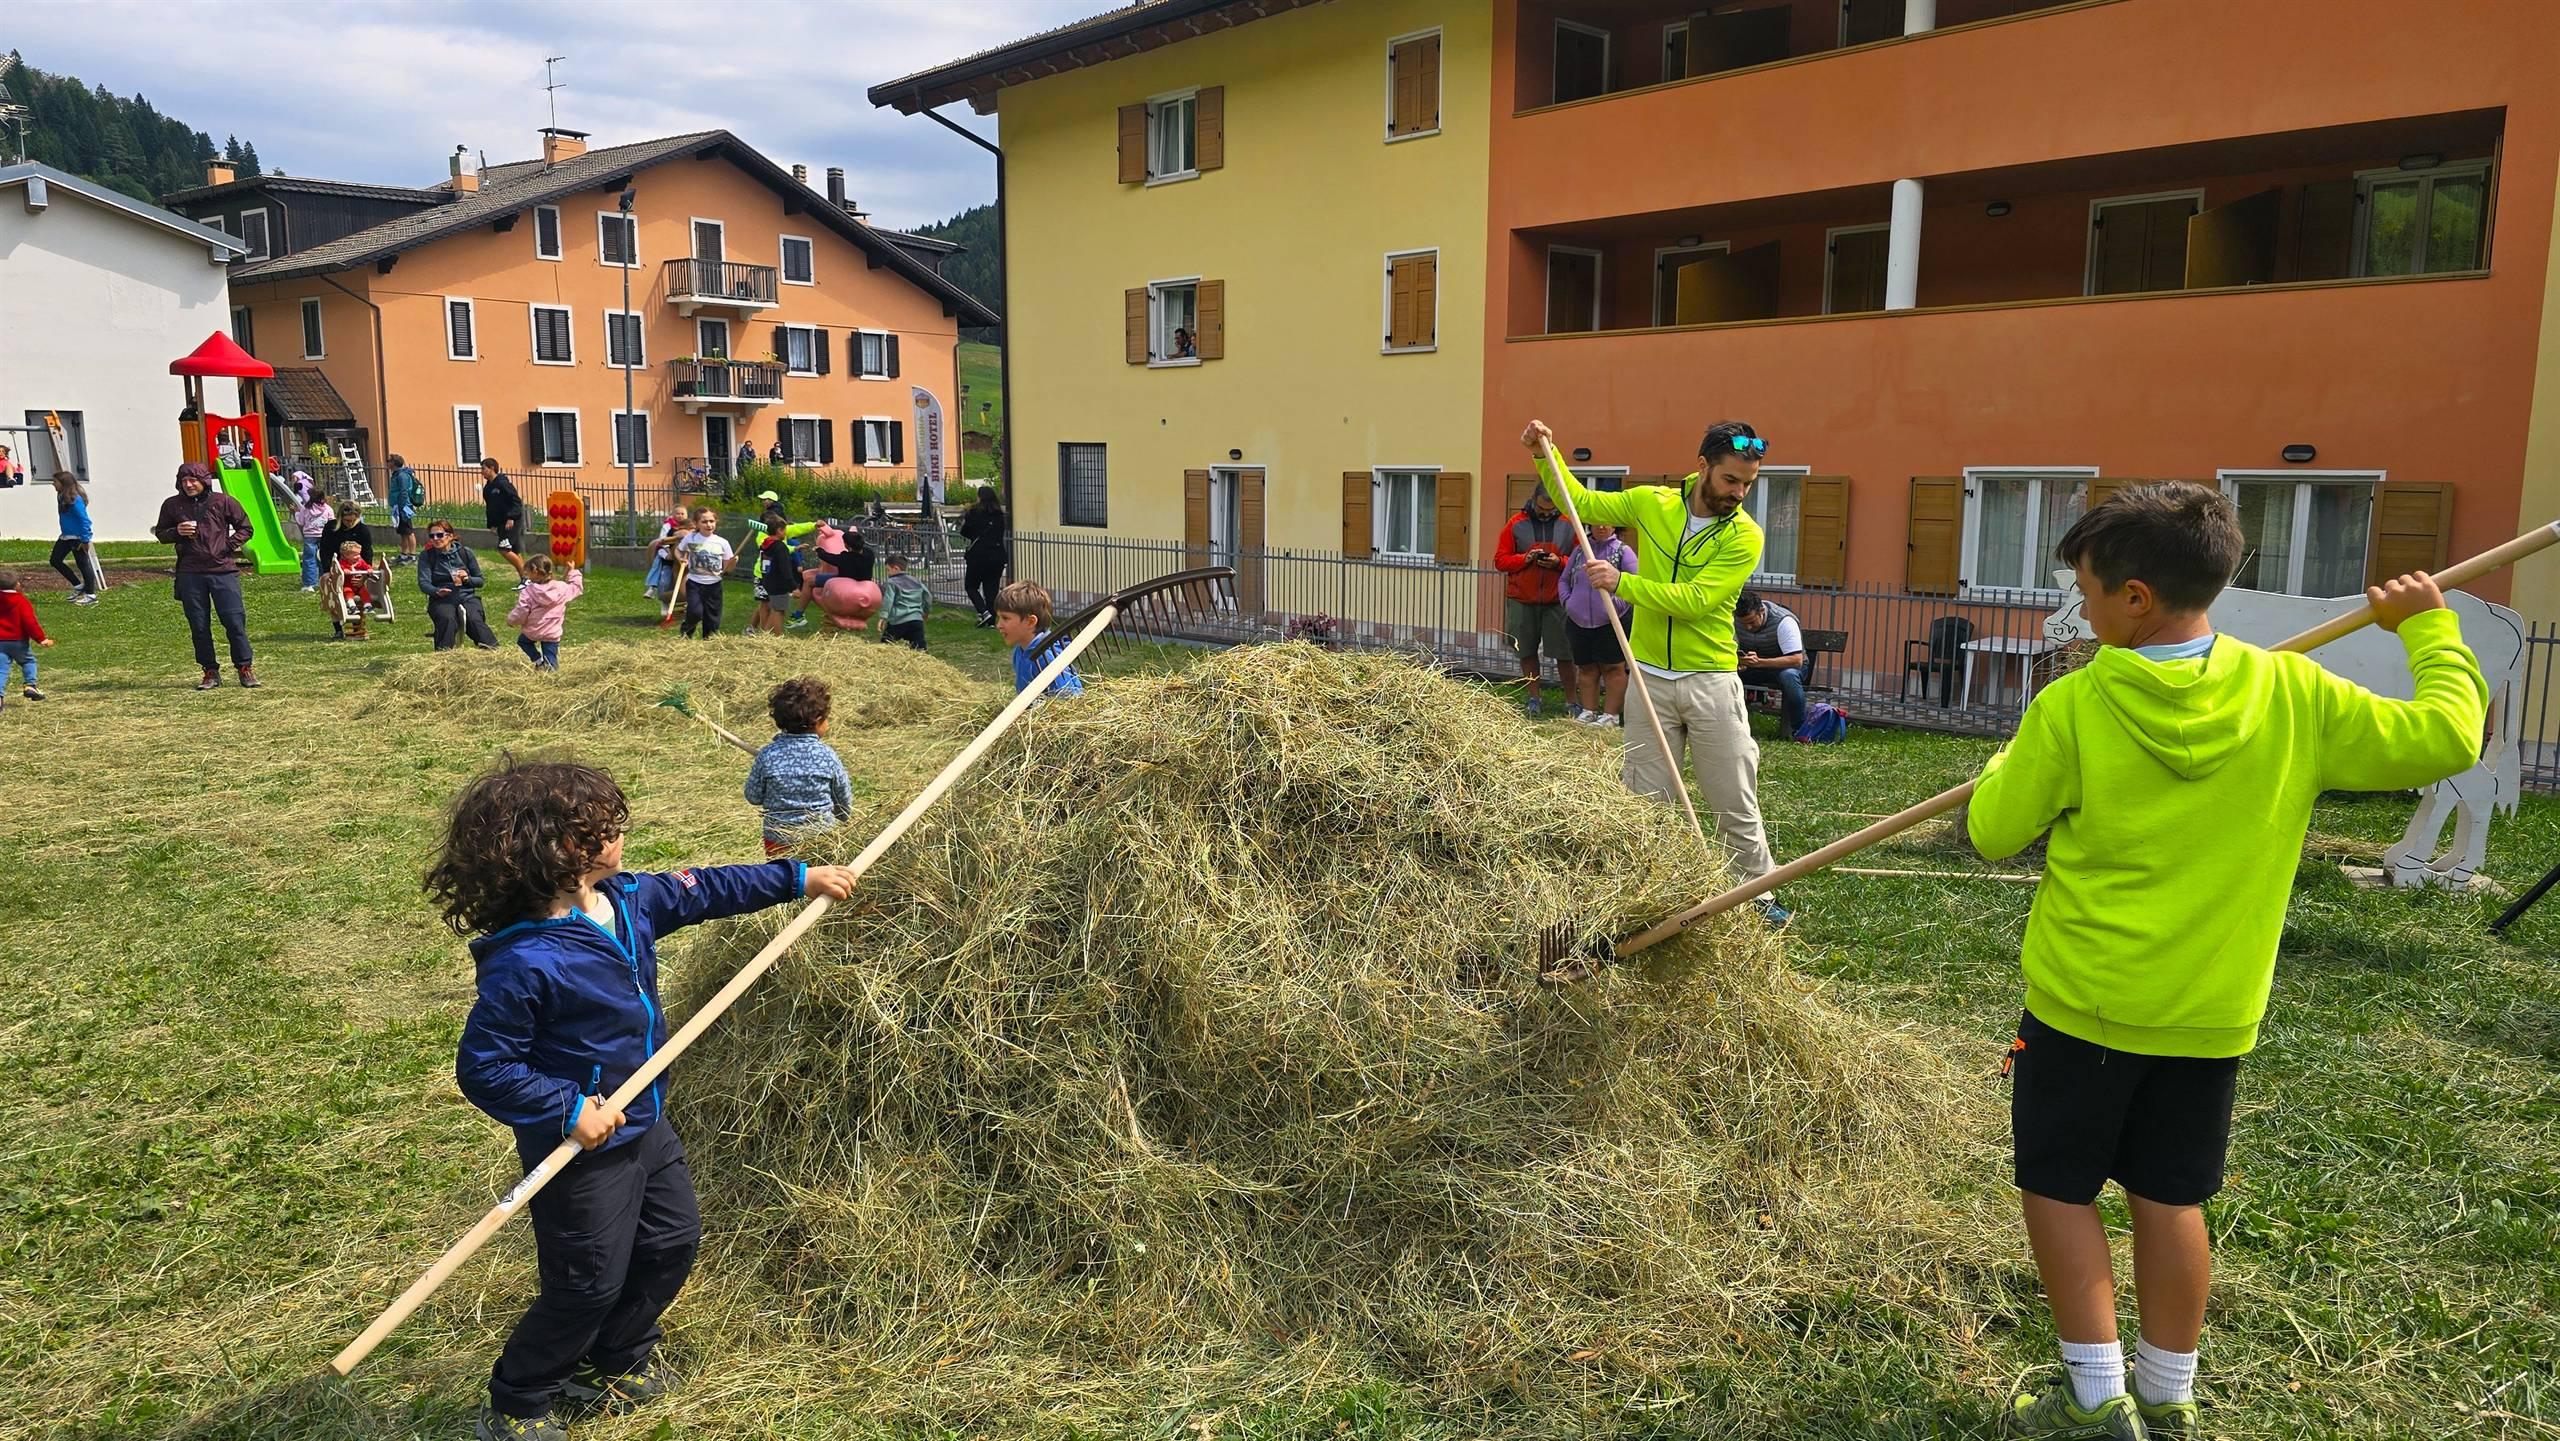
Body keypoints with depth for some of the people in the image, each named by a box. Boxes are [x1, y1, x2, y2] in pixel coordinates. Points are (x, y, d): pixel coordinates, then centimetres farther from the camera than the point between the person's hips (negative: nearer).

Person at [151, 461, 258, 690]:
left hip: (223, 570, -2)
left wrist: (229, 546, -4)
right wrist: (177, 532, -3)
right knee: (199, 626, 5)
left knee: (235, 621, -5)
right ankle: (210, 672, 14)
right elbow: (160, 532, 18)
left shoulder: (223, 502, 2)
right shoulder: (172, 505, 7)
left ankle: (244, 668, 6)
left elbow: (245, 528, 10)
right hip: (190, 574, 2)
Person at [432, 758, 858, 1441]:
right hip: (585, 1150, -9)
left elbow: (703, 890, 9)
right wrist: (569, 1110, -26)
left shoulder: (627, 899, -6)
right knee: (588, 1284, 5)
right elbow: (482, 1067, -24)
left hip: (646, 1123, 9)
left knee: (673, 1242, 22)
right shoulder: (524, 963, -30)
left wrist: (799, 877, 11)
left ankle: (614, 1364, 45)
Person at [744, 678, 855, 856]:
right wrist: (841, 819, 22)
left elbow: (753, 797, -2)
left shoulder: (767, 755, -12)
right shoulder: (828, 756, -13)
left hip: (778, 840, 1)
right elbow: (844, 800, 1)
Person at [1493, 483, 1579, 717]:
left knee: (1565, 652, -1)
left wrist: (1559, 562, -13)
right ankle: (1534, 698, 20)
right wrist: (1525, 558, -14)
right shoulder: (1517, 524, 3)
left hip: (1557, 601, -1)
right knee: (1527, 651, 8)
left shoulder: (1568, 525, 3)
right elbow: (1500, 560, 2)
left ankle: (1571, 701, 9)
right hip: (1522, 601, 1)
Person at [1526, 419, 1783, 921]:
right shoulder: (1651, 503, 0)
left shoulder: (1745, 536, -10)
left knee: (1736, 804, 5)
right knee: (1646, 802, 9)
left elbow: (1695, 600, -22)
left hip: (1710, 680, -2)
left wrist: (1622, 583, -23)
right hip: (1651, 677, 3)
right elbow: (1582, 503, 15)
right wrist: (1546, 456, 5)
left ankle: (1758, 894, 18)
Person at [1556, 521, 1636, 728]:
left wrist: (1618, 603, -16)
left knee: (1613, 668, 0)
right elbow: (1563, 579, 20)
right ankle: (1588, 711, 18)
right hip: (1579, 621, 5)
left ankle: (1611, 714, 4)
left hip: (1612, 622, -5)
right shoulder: (1580, 550, 12)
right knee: (1587, 668, 11)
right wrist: (1566, 601, 6)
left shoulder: (1623, 551, -3)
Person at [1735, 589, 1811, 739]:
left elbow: (1797, 660, -33)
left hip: (1784, 665, -3)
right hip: (1751, 667, 3)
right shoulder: (1734, 619, -14)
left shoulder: (1783, 621, -28)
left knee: (1789, 676, -40)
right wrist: (1737, 659, -34)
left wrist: (1759, 662, -44)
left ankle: (1798, 728, -21)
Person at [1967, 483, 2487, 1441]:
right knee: (2170, 1199, 16)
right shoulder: (2291, 696, -9)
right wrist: (2428, 626, 13)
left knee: (2058, 1188, 11)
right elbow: (2447, 739, -2)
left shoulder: (2071, 709, -17)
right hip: (2212, 1012, 4)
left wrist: (2008, 762, 13)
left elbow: (1994, 833, -8)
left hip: (2085, 1003, -4)